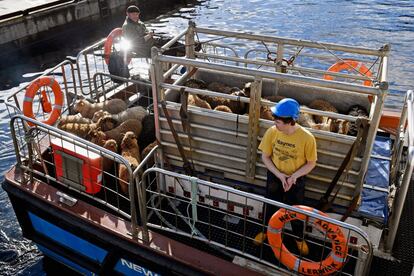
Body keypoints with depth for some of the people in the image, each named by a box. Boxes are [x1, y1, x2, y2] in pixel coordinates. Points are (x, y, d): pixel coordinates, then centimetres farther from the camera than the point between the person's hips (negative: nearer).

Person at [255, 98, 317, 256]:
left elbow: (311, 163, -13)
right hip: (275, 177, 2)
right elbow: (265, 157, -8)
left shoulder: (307, 138, -27)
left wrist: (294, 176, -24)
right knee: (271, 206, 21)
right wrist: (279, 175, -18)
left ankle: (299, 238, 43)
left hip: (296, 180, -2)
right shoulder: (272, 132, -19)